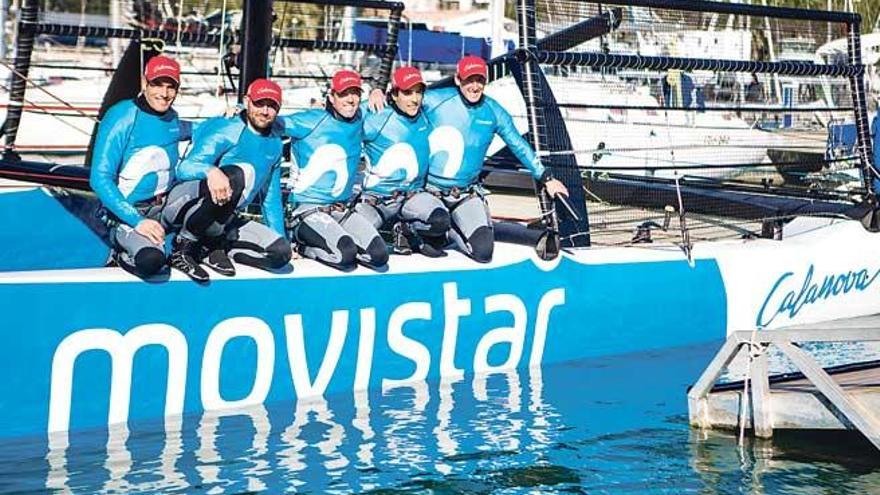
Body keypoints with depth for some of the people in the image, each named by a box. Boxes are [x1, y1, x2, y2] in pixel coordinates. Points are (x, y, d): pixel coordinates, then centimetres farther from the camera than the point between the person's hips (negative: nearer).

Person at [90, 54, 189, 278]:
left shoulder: (172, 119, 4)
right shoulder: (122, 118, -15)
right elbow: (100, 179, -19)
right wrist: (137, 221, -25)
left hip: (164, 206, 7)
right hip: (127, 211, -7)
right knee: (151, 260, -35)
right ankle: (123, 248, 0)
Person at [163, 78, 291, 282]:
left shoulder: (274, 143, 12)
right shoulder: (226, 131, -11)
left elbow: (271, 198, 22)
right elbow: (184, 168, -25)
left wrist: (281, 238, 19)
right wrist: (211, 171, -47)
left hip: (221, 221, 6)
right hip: (186, 204, -6)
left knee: (281, 252, -16)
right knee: (238, 173, -36)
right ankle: (184, 246, -25)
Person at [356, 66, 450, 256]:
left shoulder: (426, 117, 2)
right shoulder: (376, 121, -12)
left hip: (413, 195, 3)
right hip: (376, 197, -3)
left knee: (440, 221, -29)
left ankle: (405, 230, 4)